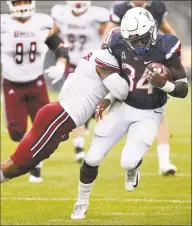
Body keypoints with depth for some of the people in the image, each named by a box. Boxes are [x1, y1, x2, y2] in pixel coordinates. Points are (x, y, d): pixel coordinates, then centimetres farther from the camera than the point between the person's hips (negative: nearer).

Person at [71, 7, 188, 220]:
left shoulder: (165, 49, -22)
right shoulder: (119, 45, -13)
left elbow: (183, 90, -15)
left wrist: (163, 83, -34)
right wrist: (108, 99, -10)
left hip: (148, 115, -3)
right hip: (123, 107, 3)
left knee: (128, 161, -20)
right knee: (92, 158, -2)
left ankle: (132, 168, 21)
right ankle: (82, 202, 23)